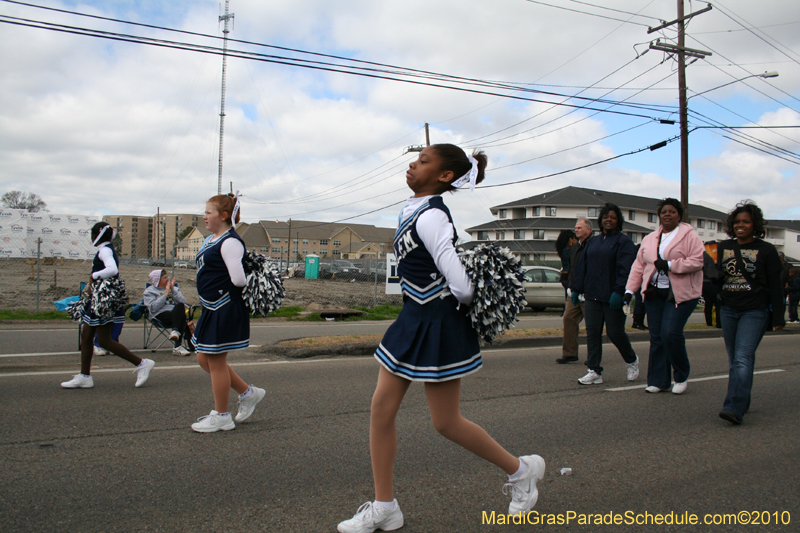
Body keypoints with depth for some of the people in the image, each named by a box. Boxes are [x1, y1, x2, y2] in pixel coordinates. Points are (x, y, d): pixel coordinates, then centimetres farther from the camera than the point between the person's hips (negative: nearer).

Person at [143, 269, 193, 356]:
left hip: (176, 313, 4)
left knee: (180, 306, -33)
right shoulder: (149, 291, 14)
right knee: (182, 317, -33)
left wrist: (173, 290, 0)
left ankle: (176, 331, -39)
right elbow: (153, 308, -6)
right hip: (160, 315, -4)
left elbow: (183, 302, 6)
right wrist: (166, 294, -4)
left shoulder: (174, 288, 24)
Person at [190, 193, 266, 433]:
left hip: (226, 310, -10)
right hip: (212, 308, 10)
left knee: (216, 361, 2)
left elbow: (238, 279, -25)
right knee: (204, 358, 16)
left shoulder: (230, 242, -18)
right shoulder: (210, 240, 14)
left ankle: (221, 416, 18)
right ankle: (248, 392, 27)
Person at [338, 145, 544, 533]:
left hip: (438, 325, -9)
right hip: (412, 320, 9)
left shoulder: (430, 217, -21)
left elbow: (461, 286, -25)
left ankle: (520, 469, 29)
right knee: (381, 409, 7)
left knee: (446, 423, 5)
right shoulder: (413, 210, 8)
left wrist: (457, 304, -5)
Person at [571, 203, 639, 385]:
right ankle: (595, 372, 7)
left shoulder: (623, 241, -3)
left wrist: (618, 291, -23)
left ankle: (631, 361, 30)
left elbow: (625, 269, -13)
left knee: (615, 332, 2)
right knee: (592, 332, 2)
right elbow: (582, 267, 17)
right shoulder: (593, 242, 17)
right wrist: (577, 288, 12)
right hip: (592, 296, 6)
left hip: (612, 297, -6)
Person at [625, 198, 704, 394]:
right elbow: (639, 265, 14)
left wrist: (670, 265, -17)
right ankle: (658, 380, 14)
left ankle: (681, 376, 8)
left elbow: (698, 261, -12)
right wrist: (630, 289, 6)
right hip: (654, 293, 5)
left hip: (680, 294, -5)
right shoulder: (649, 239, 16)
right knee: (656, 337, 5)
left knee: (671, 333, -14)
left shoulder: (689, 235, -1)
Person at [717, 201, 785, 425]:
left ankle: (734, 408, -23)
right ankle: (743, 402, 23)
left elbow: (775, 286, 0)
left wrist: (778, 317, -3)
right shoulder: (723, 248, 11)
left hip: (755, 312, -5)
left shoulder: (766, 250, 0)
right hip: (728, 311, 5)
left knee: (743, 358, -16)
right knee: (734, 360, 10)